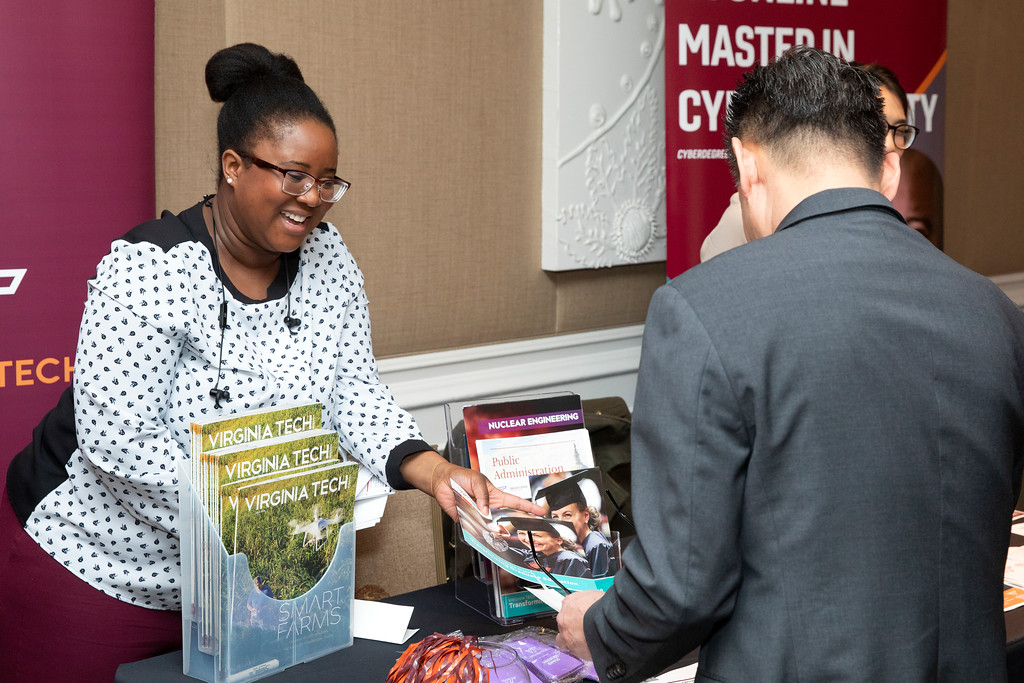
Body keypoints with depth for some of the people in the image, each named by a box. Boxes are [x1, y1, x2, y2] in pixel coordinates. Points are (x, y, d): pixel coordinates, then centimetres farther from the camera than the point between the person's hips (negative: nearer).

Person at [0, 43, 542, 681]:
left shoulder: (327, 258, -2)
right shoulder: (150, 267, -22)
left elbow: (355, 393, -6)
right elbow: (118, 438, -26)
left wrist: (437, 474, -23)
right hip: (97, 566, -5)